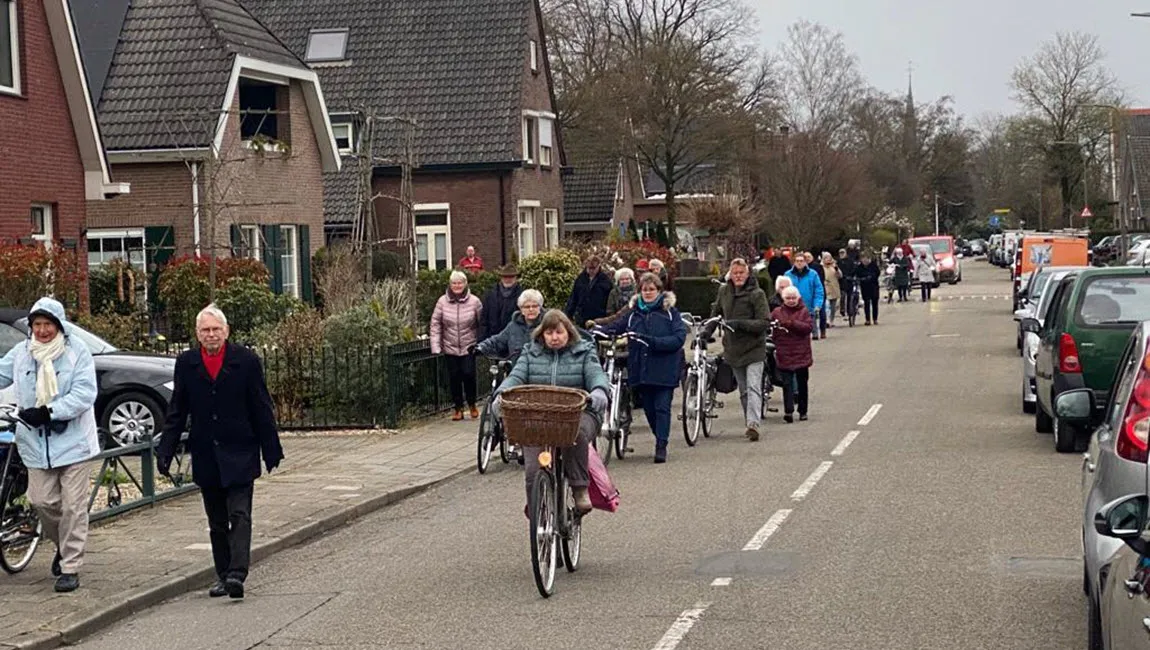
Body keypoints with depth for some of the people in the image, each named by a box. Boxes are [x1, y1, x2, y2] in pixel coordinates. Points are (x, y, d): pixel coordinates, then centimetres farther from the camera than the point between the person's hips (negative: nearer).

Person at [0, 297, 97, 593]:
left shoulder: (77, 352, -9)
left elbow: (84, 393, -16)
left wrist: (48, 412, -24)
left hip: (72, 440, -4)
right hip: (36, 442, 4)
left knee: (73, 507, -1)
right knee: (42, 501, 6)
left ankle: (70, 567, 7)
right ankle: (63, 544, 34)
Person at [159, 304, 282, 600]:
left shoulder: (246, 361, -3)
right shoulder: (186, 363, 5)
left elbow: (262, 409, 0)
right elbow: (176, 412, 9)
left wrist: (271, 450, -1)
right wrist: (165, 451, 3)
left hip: (239, 454, -3)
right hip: (205, 456, 3)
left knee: (239, 515, -11)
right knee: (216, 522, 10)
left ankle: (237, 574, -18)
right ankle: (222, 576, 18)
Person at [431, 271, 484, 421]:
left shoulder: (474, 301, -5)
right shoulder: (442, 301, -2)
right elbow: (435, 324, -1)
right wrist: (436, 346, -6)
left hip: (469, 347, -2)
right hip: (450, 347, 2)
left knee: (468, 374, -10)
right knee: (454, 377, 4)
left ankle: (472, 405, 12)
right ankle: (458, 408, 16)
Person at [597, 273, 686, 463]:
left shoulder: (670, 312, 0)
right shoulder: (634, 313, 11)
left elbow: (679, 338, -11)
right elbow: (614, 327, 3)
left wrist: (653, 341, -21)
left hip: (664, 369, -4)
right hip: (641, 369, 4)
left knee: (662, 407, -7)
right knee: (649, 408, 10)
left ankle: (661, 446, -4)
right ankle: (661, 440, 26)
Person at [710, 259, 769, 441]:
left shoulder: (757, 294, -10)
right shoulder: (724, 291, 5)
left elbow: (765, 323, -15)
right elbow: (716, 313, 22)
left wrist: (740, 324, -24)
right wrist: (707, 331, 11)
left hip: (754, 349, -5)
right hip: (733, 349, 5)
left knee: (753, 387, -15)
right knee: (743, 390, 10)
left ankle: (753, 423, -24)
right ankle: (751, 424, 18)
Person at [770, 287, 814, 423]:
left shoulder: (804, 312, 2)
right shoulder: (777, 313, 5)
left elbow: (809, 327, -12)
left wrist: (791, 323, -20)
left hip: (801, 354, 0)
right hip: (784, 355, 0)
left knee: (802, 384, 11)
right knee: (787, 383, -7)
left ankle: (803, 411, 22)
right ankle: (788, 411, -14)